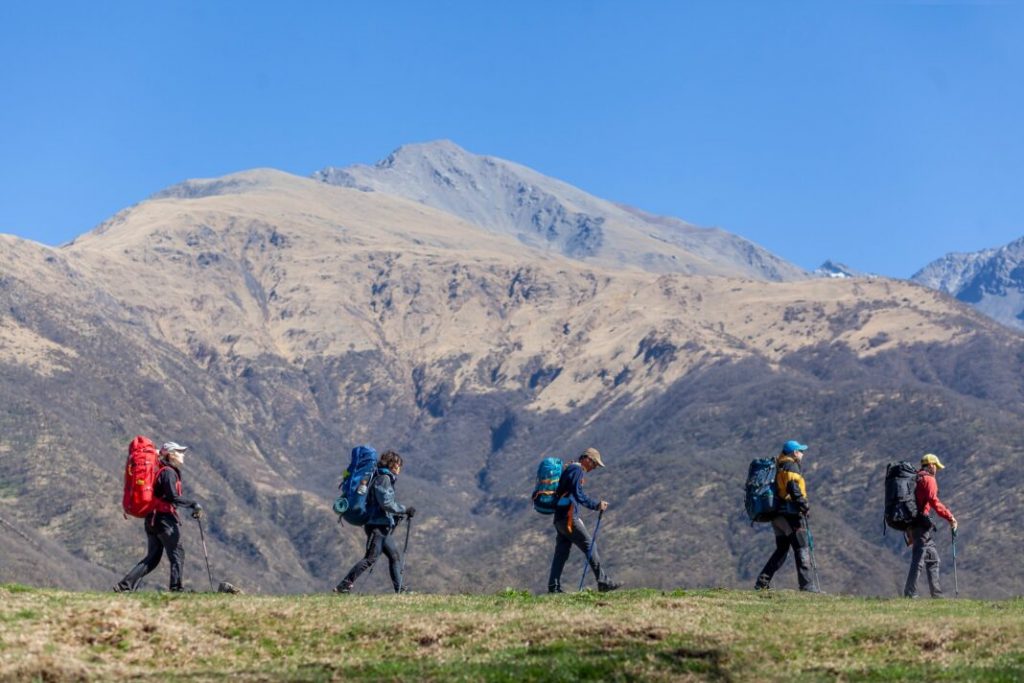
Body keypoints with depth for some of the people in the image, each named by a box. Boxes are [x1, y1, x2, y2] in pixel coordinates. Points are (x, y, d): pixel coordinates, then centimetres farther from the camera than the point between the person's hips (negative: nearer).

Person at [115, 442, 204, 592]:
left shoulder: (159, 471, 20)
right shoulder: (169, 472, -10)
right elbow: (173, 497, -19)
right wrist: (194, 505, -17)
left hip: (152, 519, 9)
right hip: (165, 519, -9)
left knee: (152, 558, 10)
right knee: (177, 554, -1)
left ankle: (125, 585, 3)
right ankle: (176, 588, -4)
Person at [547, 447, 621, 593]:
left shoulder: (570, 469, 22)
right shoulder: (576, 470, -9)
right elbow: (579, 496, -20)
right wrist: (597, 505, -14)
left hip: (559, 517, 10)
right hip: (568, 518, -10)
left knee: (561, 552, 8)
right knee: (590, 547, -6)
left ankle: (553, 587, 4)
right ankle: (603, 582, -4)